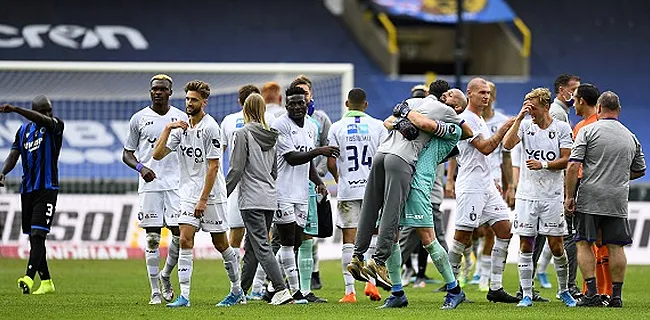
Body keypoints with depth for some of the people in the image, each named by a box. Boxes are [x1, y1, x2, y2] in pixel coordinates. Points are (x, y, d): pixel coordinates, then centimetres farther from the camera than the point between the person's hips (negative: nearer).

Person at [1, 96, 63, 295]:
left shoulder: (55, 126, -3)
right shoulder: (24, 131, 13)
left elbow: (41, 119, -25)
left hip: (47, 188, -6)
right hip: (27, 189, 6)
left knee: (38, 234, -17)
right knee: (33, 237, 9)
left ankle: (29, 278, -28)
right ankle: (46, 282, 17)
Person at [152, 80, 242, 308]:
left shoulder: (210, 128, -13)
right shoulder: (181, 127, 7)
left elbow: (213, 166, -15)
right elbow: (158, 155, 3)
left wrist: (203, 199, -18)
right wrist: (167, 129, -9)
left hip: (212, 195, -5)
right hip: (188, 194, 5)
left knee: (220, 243, 4)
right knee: (185, 241, -7)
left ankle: (237, 290, 20)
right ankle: (184, 296, -9)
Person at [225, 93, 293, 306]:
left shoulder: (243, 134, -8)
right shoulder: (270, 136, 13)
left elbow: (236, 169, -12)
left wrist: (223, 194, -4)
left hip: (251, 200, -7)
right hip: (270, 200, 7)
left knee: (262, 247, -9)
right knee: (251, 247, 14)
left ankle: (281, 290, -19)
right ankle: (241, 292, 20)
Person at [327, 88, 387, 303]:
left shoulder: (337, 128, -1)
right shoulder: (377, 126, 1)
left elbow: (331, 164, -2)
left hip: (347, 190, -1)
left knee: (349, 241, 1)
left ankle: (350, 291, -1)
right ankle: (371, 281, -1)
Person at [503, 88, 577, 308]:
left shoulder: (562, 129, 1)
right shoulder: (525, 126, 5)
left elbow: (566, 160, -2)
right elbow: (508, 144, -11)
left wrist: (543, 164, -15)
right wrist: (519, 117, -14)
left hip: (552, 196, -2)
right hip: (527, 194, 2)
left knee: (556, 246, -1)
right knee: (525, 246, 0)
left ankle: (564, 290, 16)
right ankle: (526, 294, 6)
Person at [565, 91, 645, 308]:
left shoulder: (588, 131, -3)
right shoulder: (631, 137, 10)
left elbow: (573, 166, -10)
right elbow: (640, 171, 20)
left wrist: (569, 196, -5)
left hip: (590, 199, -3)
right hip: (618, 200, 3)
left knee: (584, 243, 2)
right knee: (615, 246, 6)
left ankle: (592, 292, -8)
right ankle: (616, 295, 4)